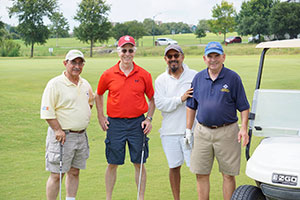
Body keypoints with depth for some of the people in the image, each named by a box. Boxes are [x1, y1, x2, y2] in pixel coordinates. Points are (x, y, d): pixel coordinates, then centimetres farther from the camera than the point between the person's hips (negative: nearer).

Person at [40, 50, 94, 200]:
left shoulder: (85, 84, 11)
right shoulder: (55, 84, -10)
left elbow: (90, 101, 30)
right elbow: (46, 111, -13)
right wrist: (58, 130, -17)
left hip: (81, 135, 6)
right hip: (62, 135, -6)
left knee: (74, 172, 13)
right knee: (56, 175, -2)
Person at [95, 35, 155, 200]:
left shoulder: (143, 75, 1)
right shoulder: (108, 75, 1)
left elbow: (152, 98, 10)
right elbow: (99, 95, 16)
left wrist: (149, 119, 0)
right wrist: (100, 116, 9)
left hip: (137, 123, 0)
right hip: (115, 124, 0)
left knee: (139, 163, 6)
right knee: (112, 164, 7)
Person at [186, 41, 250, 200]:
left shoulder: (233, 78, -2)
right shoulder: (198, 78, 8)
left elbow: (244, 107, -1)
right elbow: (191, 106, 15)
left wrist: (244, 129, -14)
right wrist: (188, 129, 10)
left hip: (226, 132, -3)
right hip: (202, 132, 3)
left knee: (228, 175, 4)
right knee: (201, 174, 6)